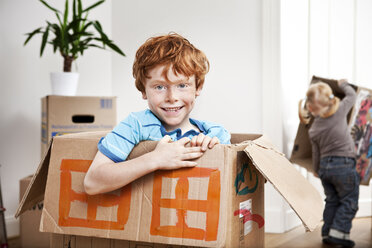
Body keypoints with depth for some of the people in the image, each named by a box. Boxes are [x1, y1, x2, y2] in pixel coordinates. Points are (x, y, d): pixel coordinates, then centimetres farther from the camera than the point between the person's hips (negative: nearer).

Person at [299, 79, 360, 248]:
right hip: (344, 164, -5)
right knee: (349, 201, 4)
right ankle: (338, 233, -4)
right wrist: (342, 84, 26)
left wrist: (317, 170, 28)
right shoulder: (338, 112, -9)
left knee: (332, 201, 17)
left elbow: (316, 153, 11)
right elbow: (352, 95, 7)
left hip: (325, 166, 5)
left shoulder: (313, 130, 3)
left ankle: (327, 233, 17)